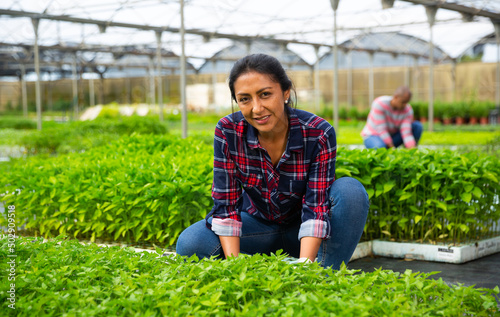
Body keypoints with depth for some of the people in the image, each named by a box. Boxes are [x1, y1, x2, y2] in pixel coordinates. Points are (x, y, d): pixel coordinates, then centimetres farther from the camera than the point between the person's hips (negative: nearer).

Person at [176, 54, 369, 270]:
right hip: (258, 224, 1)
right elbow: (225, 204, -18)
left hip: (304, 232, -1)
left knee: (350, 191, -31)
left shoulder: (318, 133, -24)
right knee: (189, 245, -26)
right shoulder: (227, 131, -19)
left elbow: (317, 206, -27)